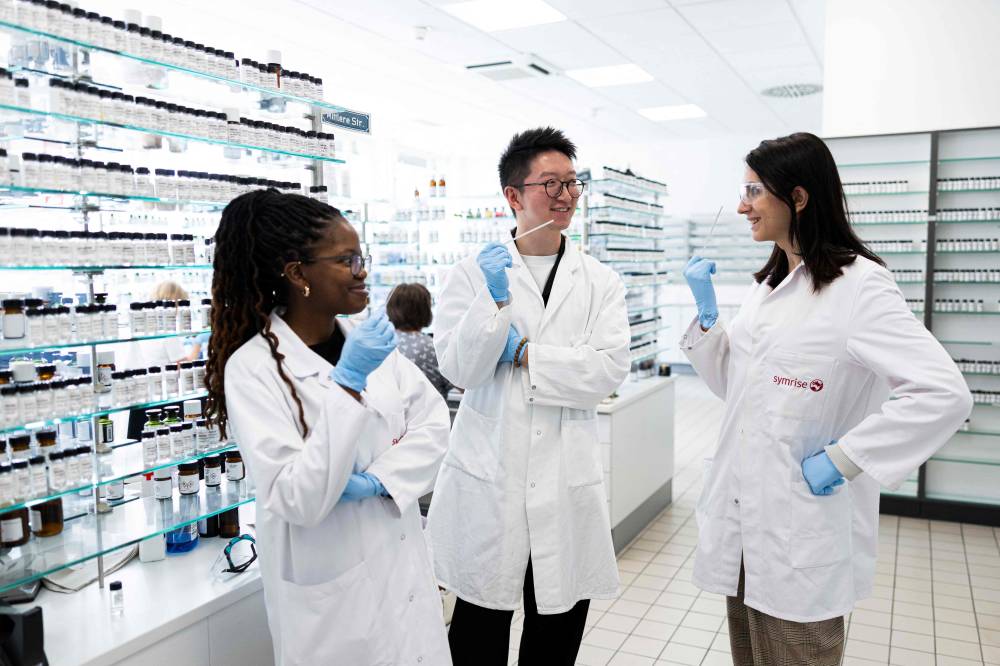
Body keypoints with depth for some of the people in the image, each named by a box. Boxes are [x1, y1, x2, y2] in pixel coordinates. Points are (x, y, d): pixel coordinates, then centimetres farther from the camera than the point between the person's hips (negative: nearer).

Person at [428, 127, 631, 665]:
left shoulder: (601, 282, 5)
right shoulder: (472, 274, 0)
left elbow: (610, 367, -8)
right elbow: (458, 369, -9)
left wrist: (523, 354, -11)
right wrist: (494, 300, -21)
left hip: (568, 479, 2)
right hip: (487, 482, -1)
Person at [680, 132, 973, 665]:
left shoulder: (857, 285, -15)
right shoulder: (768, 284, 10)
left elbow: (944, 393, -23)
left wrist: (841, 461, -21)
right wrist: (706, 311, 2)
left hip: (801, 534, -7)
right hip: (742, 519, 7)